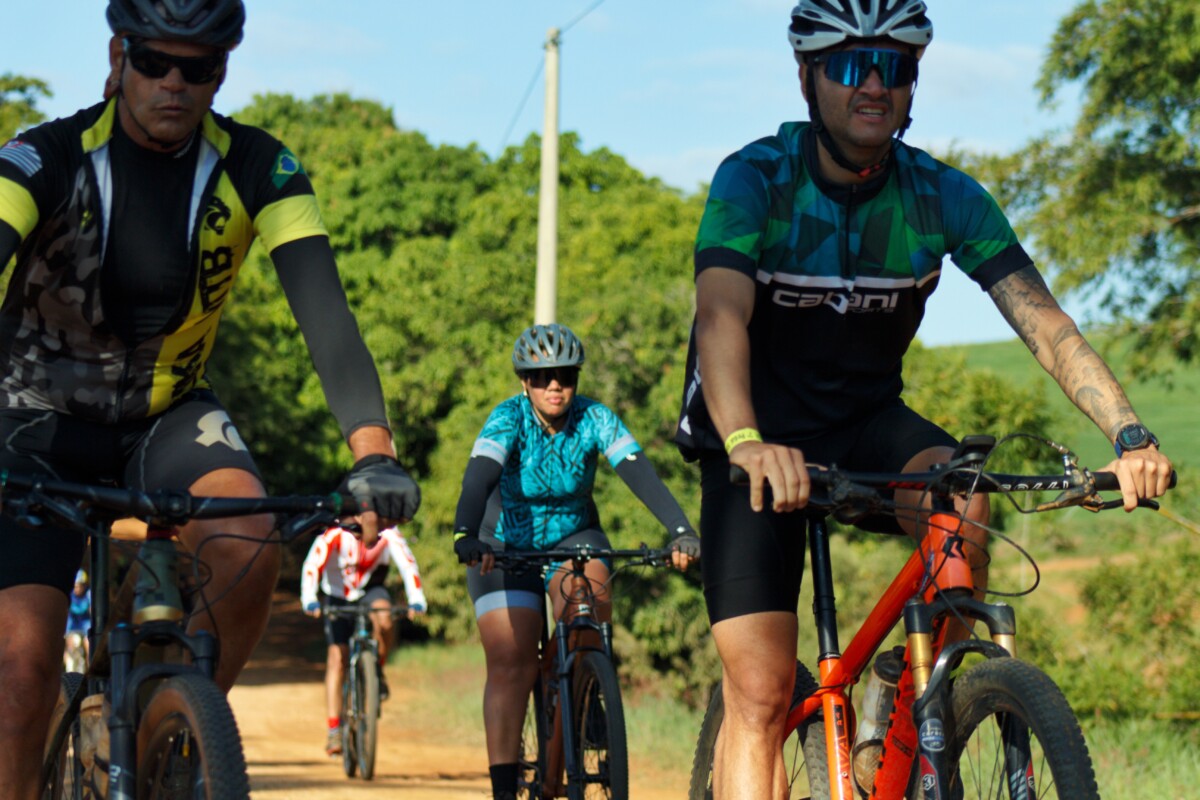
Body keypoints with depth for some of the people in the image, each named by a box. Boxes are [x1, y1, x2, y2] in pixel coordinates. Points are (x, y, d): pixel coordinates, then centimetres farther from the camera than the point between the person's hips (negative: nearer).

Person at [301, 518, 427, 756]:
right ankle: (334, 730, -6)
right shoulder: (335, 535, -28)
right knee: (337, 659, -9)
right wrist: (309, 601, -51)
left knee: (383, 619, -34)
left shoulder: (388, 536, -23)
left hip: (371, 590, 1)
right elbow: (312, 566, -37)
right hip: (338, 595, -1)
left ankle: (377, 672, -7)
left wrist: (416, 600, -42)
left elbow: (408, 564, -28)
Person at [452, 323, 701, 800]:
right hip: (506, 545, -1)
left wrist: (681, 532, -44)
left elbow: (639, 473, -29)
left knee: (590, 595, -31)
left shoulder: (595, 420, -17)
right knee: (510, 663, -10)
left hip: (573, 536, 1)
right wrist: (466, 536, -58)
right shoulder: (508, 420, -23)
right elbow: (479, 477, -39)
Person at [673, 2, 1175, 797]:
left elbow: (1045, 322, -18)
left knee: (961, 505, -31)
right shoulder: (754, 180, -19)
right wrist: (748, 444, -53)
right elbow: (721, 315, -34)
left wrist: (1129, 433, -34)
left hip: (867, 422, 3)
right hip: (762, 443, -3)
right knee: (760, 692, -15)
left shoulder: (944, 196, -10)